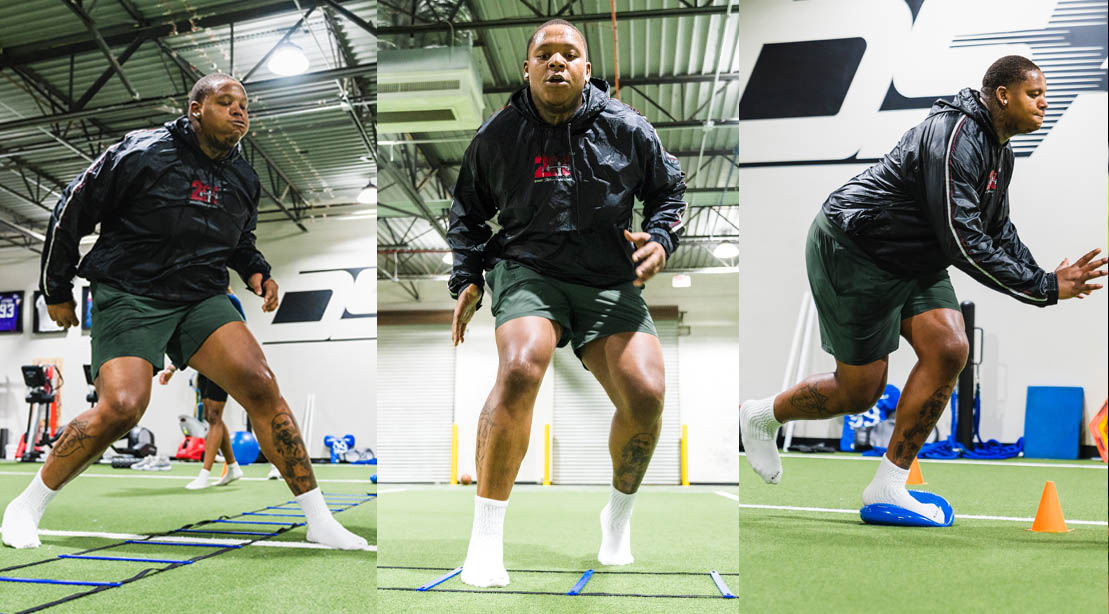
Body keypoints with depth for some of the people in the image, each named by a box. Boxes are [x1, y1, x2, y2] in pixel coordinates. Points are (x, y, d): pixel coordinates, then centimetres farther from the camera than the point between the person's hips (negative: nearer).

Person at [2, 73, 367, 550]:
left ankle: (320, 522, -8)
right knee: (122, 407, -23)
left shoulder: (243, 178, 9)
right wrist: (57, 292, 6)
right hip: (128, 296, -4)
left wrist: (255, 271, 5)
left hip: (202, 299, 4)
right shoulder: (142, 153, -9)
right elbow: (71, 212, 0)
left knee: (260, 386, -15)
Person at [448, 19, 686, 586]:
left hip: (610, 282, 2)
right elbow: (468, 211, 19)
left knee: (646, 395, -17)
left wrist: (661, 240, -2)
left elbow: (670, 192, 18)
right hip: (527, 271, -1)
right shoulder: (498, 134, 7)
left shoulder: (626, 129, 5)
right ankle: (485, 539, -19)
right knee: (521, 369, -32)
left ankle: (618, 518, 14)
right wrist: (466, 279, 8)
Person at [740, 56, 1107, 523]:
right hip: (851, 251, -10)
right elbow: (963, 242, -29)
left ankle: (887, 488, 1)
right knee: (860, 392, -3)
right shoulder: (955, 136, -24)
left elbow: (999, 230, 18)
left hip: (912, 260, 10)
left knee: (949, 349, -8)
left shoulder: (1000, 150, 9)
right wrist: (1043, 289, -24)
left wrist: (1043, 276, 0)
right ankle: (762, 416, 24)